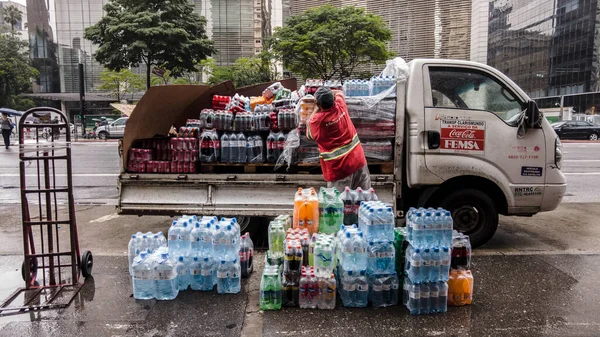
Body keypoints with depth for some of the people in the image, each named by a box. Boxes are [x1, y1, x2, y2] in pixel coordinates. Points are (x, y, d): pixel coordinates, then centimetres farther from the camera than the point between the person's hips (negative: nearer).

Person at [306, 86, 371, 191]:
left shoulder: (317, 120, -18)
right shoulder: (340, 105, -4)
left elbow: (309, 134, 6)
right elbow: (339, 92, 21)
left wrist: (316, 109, 7)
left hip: (339, 167, -5)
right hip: (358, 160, 5)